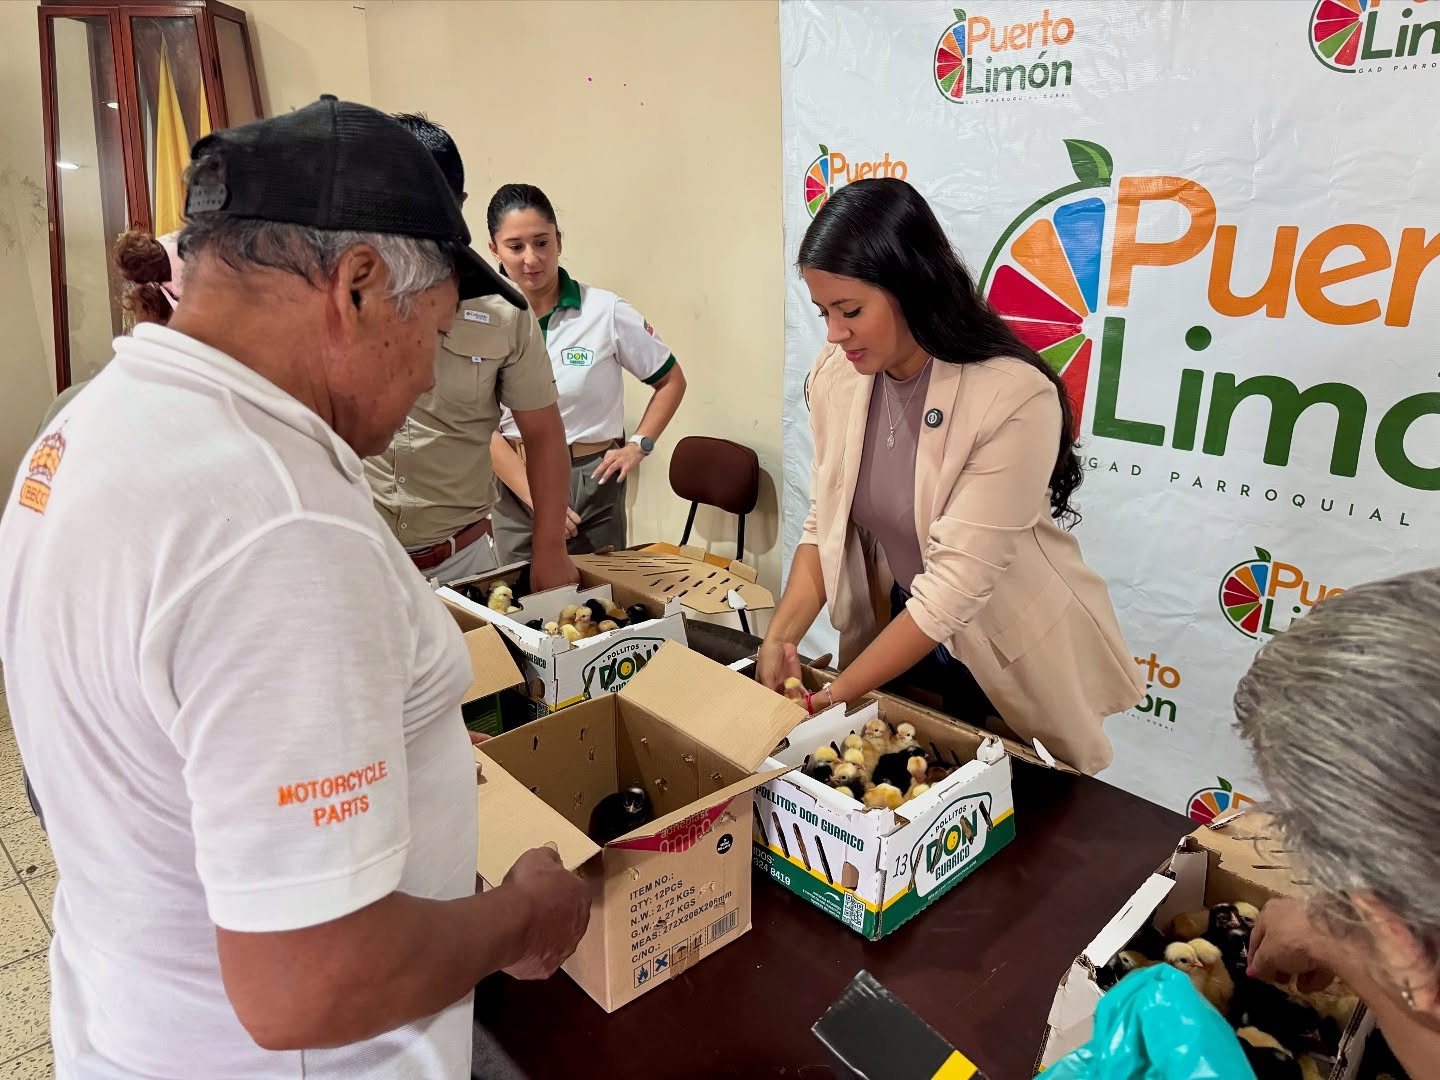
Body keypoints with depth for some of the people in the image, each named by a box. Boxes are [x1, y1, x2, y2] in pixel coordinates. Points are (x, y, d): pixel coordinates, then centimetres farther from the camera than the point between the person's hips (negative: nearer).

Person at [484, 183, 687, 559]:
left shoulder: (606, 311, -6)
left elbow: (671, 380, 6)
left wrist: (638, 446, -5)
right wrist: (535, 497, -13)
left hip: (593, 481, -1)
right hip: (515, 484, 1)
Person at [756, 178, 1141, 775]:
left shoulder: (1015, 398, -28)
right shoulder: (837, 375, -10)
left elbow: (955, 584, -29)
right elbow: (826, 525, -4)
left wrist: (835, 698, -27)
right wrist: (781, 636, -19)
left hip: (1011, 669, -4)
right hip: (900, 643, 5)